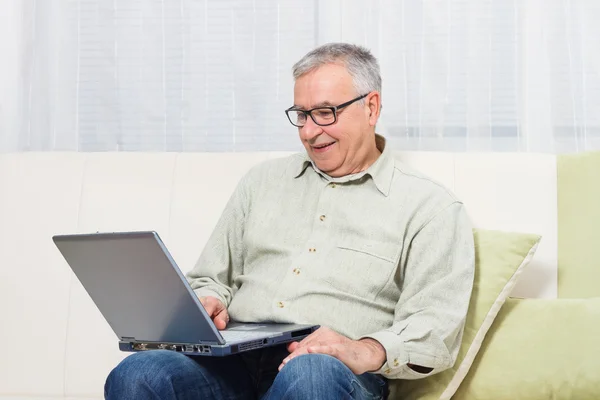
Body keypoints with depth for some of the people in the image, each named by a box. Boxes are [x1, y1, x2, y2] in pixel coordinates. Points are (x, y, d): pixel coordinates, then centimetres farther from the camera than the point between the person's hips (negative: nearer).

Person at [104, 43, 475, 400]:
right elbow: (211, 278, 26)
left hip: (335, 369, -3)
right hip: (236, 358, 4)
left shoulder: (429, 206, 8)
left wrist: (367, 352, -23)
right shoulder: (263, 180, 24)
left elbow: (435, 324, -3)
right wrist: (207, 303, 2)